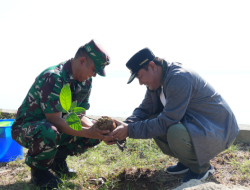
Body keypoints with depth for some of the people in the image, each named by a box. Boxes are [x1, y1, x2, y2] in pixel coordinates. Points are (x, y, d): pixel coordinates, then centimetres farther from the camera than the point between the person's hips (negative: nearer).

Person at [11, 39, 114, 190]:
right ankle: (39, 171, -10)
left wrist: (97, 131, -20)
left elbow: (78, 116, -1)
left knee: (96, 133, -8)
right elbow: (55, 121, -31)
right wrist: (89, 133, -36)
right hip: (26, 127, -7)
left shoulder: (86, 82, -4)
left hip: (54, 125, 8)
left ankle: (58, 159, 10)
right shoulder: (53, 78, -29)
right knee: (50, 133, -41)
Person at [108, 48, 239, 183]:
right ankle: (186, 161, 11)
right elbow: (144, 110, 6)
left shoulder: (179, 78, -26)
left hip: (218, 130, -9)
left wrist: (130, 131, -26)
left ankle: (202, 168, -4)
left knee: (175, 132, -36)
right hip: (191, 123, 9)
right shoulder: (157, 80, 3)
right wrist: (125, 126, -13)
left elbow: (166, 122, -29)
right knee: (151, 122, -4)